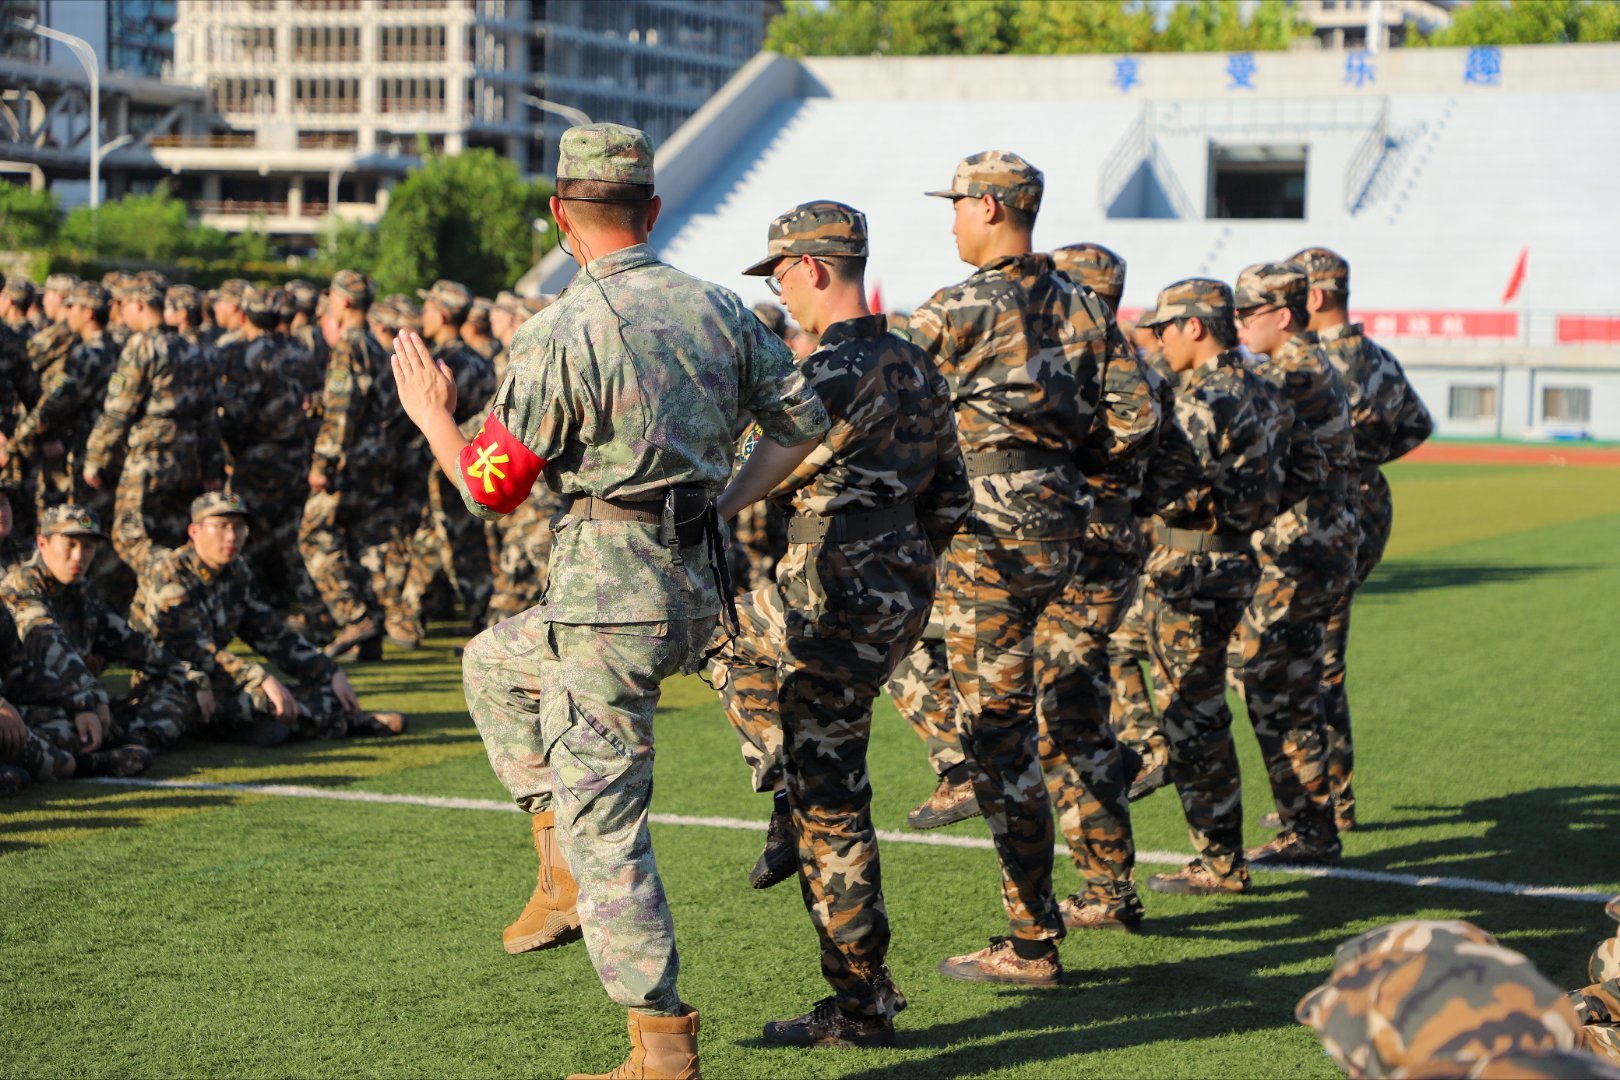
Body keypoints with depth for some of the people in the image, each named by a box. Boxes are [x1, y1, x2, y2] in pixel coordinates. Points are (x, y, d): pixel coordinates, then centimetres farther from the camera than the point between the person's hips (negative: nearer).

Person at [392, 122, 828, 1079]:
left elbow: (490, 488, -10)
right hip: (698, 586, 8)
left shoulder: (561, 334, -14)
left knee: (604, 814, 1)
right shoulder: (718, 308, 6)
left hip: (613, 591, -8)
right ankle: (563, 873, 22)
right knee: (496, 662, 28)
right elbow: (805, 419, 11)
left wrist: (431, 417, 8)